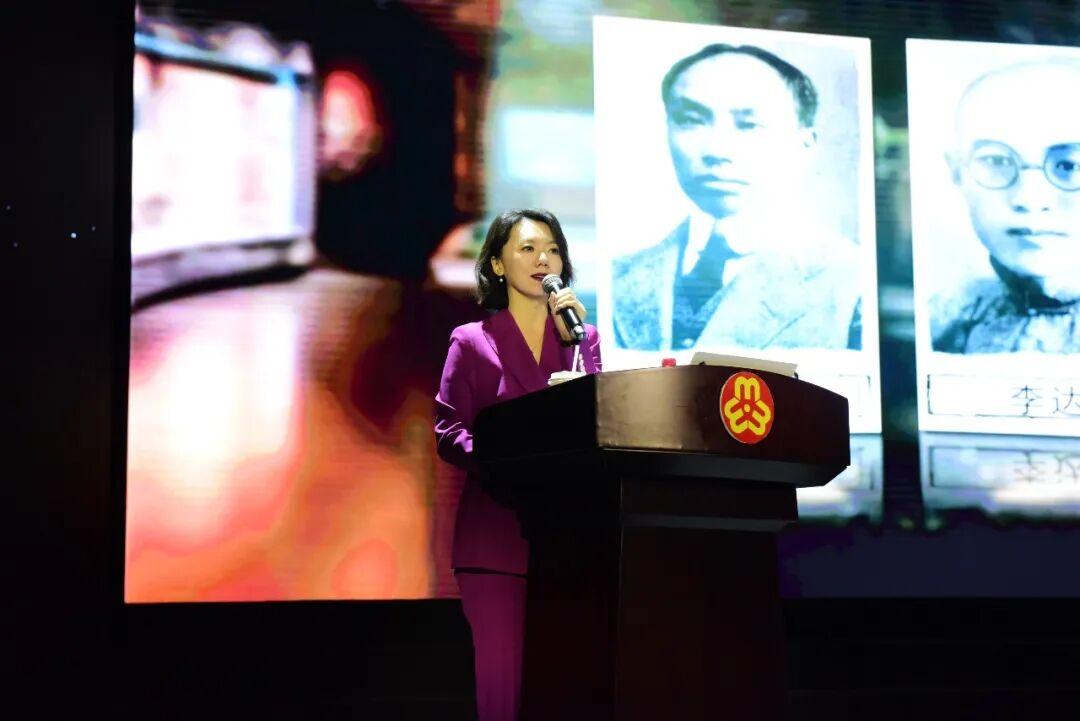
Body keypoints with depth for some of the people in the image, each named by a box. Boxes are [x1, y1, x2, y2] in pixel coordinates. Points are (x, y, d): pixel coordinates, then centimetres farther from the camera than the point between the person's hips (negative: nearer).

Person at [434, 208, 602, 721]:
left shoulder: (582, 336, 16)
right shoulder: (472, 341, 8)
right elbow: (449, 432, 0)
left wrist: (576, 339, -4)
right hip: (496, 529, -2)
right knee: (503, 671, -9)